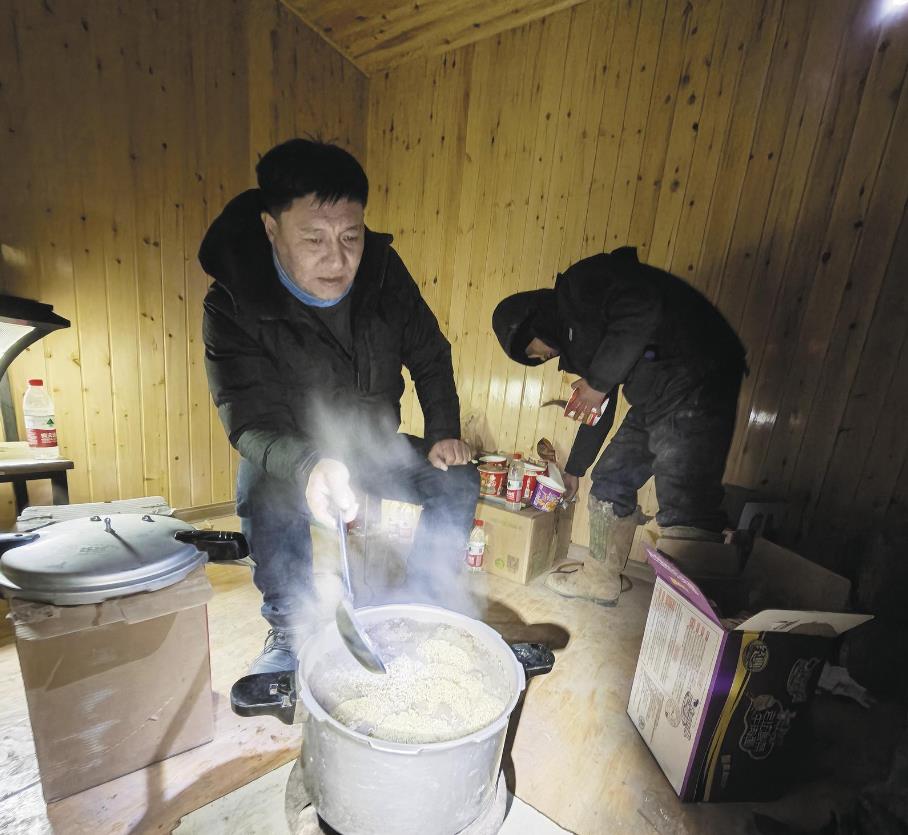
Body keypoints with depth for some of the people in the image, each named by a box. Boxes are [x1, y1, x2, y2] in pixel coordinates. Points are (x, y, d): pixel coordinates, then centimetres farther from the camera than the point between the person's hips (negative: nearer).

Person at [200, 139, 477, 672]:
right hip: (286, 454, -2)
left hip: (374, 441, 4)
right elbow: (252, 424, -29)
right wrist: (308, 467, -51)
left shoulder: (383, 270, -13)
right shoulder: (235, 307, -23)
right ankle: (289, 631, -2)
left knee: (460, 483, -9)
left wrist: (444, 431, -11)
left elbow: (430, 357, -2)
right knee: (269, 499, -34)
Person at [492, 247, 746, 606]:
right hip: (654, 398, 10)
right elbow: (599, 411, 26)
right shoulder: (575, 329, 21)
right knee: (611, 480, 13)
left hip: (693, 384, -10)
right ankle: (600, 579, 26)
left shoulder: (579, 284, -4)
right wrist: (574, 469, 34)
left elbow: (642, 309, -24)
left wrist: (598, 381, -15)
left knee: (684, 512, -13)